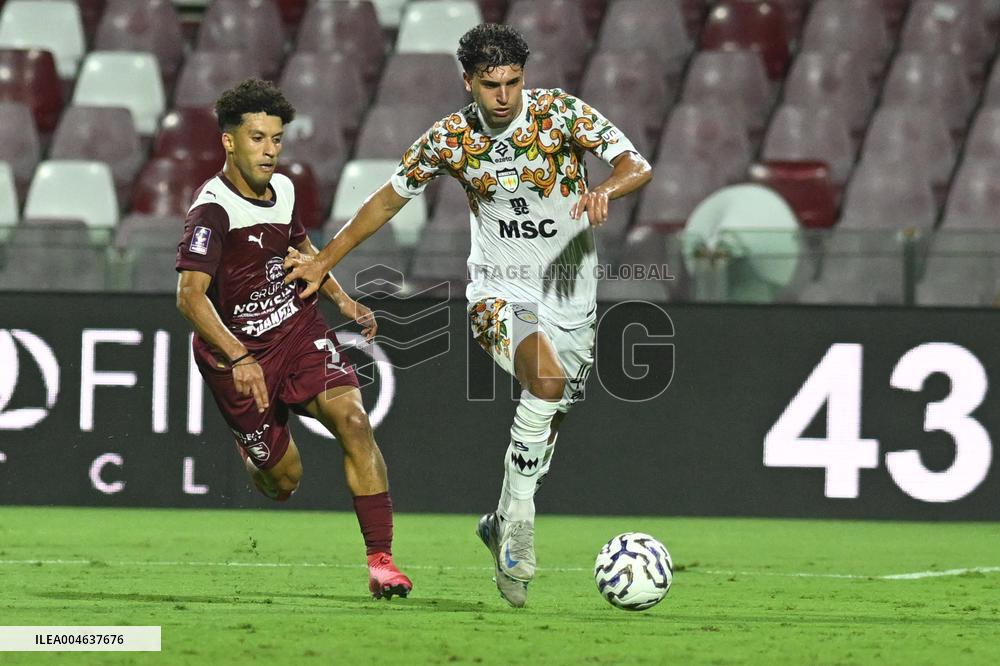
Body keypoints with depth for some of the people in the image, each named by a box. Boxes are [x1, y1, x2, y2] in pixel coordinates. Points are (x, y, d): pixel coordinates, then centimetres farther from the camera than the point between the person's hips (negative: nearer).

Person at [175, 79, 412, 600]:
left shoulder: (282, 189, 1)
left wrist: (342, 300, 14)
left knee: (352, 419, -21)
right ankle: (251, 452, 43)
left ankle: (380, 559, -21)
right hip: (237, 352, -5)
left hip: (299, 331, 5)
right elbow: (190, 295, -32)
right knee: (284, 480, 2)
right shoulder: (212, 209, -21)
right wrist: (239, 359, -43)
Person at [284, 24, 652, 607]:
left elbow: (639, 166, -16)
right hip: (499, 293, -2)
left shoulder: (561, 112, -11)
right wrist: (323, 262, 12)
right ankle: (519, 518, -21)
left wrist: (605, 190, -39)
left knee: (547, 429, 10)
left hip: (572, 297, 2)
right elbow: (390, 199, 8)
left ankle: (501, 526, 34)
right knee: (547, 379, -31)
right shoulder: (450, 139, -6)